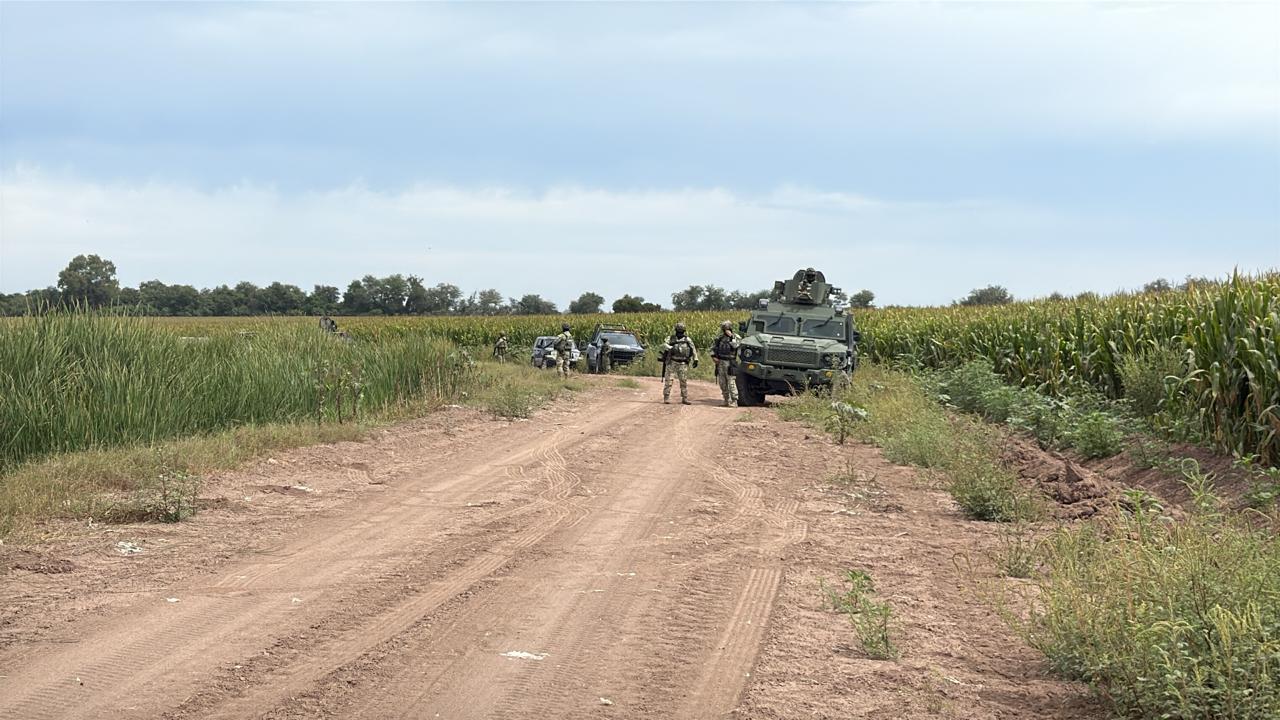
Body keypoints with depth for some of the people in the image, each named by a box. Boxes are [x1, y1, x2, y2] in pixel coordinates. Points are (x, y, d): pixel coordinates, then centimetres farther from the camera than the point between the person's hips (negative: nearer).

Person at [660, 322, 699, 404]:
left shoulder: (687, 339, 7)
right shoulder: (671, 339, 4)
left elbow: (693, 349, 10)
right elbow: (664, 345, -12)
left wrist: (695, 360, 2)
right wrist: (671, 348, -31)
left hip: (683, 364, 1)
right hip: (672, 362, -1)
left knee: (684, 381, 3)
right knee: (668, 380, -5)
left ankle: (684, 399, 9)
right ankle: (666, 398, -1)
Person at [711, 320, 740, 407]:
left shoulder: (736, 337, -4)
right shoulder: (721, 337, 11)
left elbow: (735, 346, -24)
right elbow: (713, 346, 17)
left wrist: (731, 337, -21)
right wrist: (713, 356, 3)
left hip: (729, 363, -6)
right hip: (720, 362, 6)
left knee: (731, 382, -10)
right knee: (722, 382, 9)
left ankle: (734, 401, -8)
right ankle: (727, 400, 18)